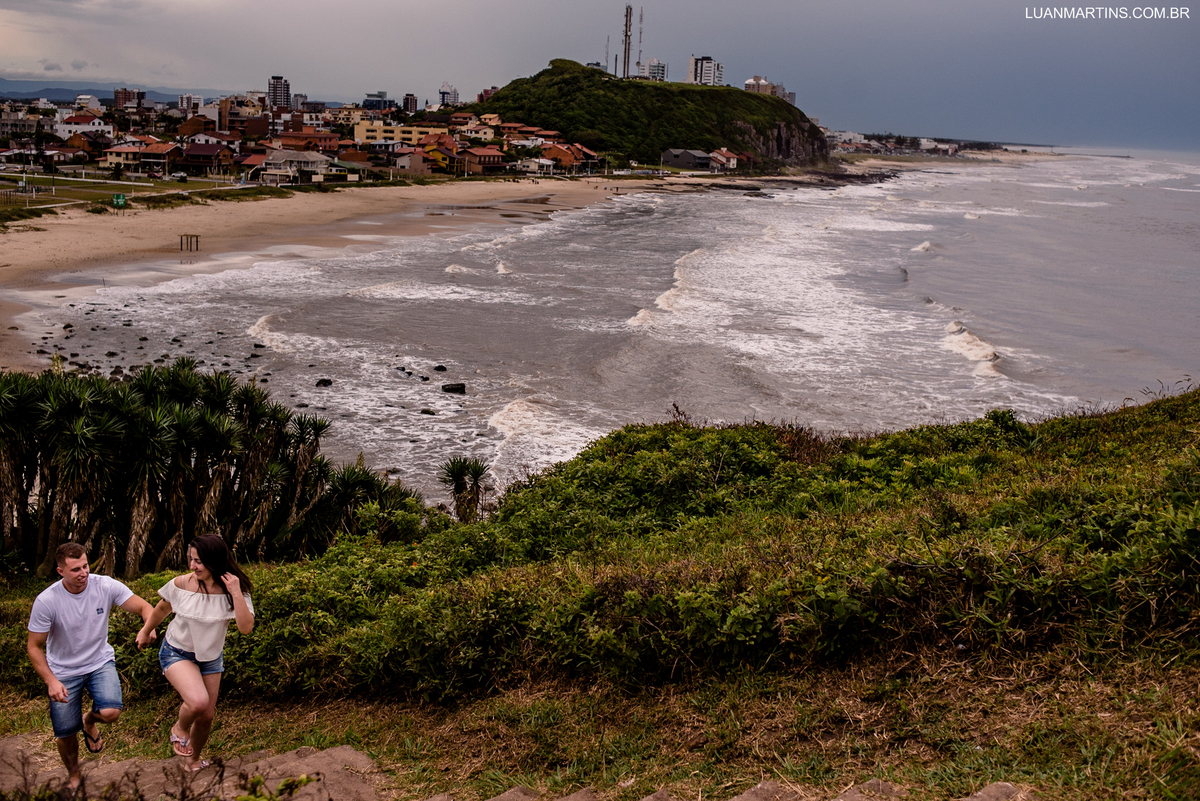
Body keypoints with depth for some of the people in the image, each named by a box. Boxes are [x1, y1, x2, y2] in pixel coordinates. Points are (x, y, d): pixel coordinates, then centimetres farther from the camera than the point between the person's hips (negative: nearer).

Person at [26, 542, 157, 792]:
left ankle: (90, 721, 16)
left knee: (110, 712, -24)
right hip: (63, 671, -1)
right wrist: (51, 681, -25)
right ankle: (74, 774, 40)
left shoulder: (106, 586, -19)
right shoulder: (46, 601, -22)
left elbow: (143, 607, -15)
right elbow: (34, 647, -13)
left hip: (100, 662, 1)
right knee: (65, 733, 7)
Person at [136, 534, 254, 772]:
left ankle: (193, 761, 38)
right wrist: (146, 631, 18)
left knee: (206, 716, 10)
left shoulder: (234, 589, -17)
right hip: (177, 652, -3)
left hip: (211, 657, 3)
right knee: (197, 701, -28)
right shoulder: (182, 584, -19)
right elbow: (162, 609, 3)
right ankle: (180, 728, 7)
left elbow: (246, 627, -27)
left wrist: (236, 593, -35)